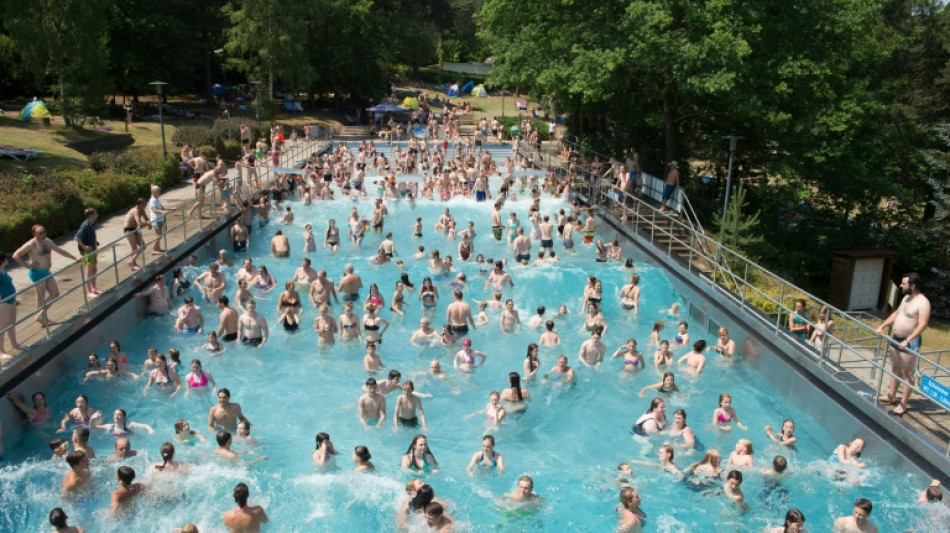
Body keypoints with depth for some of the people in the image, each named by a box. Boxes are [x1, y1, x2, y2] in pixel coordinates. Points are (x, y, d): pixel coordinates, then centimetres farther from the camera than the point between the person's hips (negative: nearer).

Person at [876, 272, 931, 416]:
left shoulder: (923, 302, -19)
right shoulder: (906, 298, 9)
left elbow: (922, 325, -25)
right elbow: (896, 313, 20)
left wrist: (907, 341, -29)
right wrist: (882, 326, 11)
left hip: (909, 342, -9)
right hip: (896, 338, 9)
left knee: (907, 373, -2)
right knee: (895, 368, 18)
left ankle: (903, 404, 4)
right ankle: (891, 396, 31)